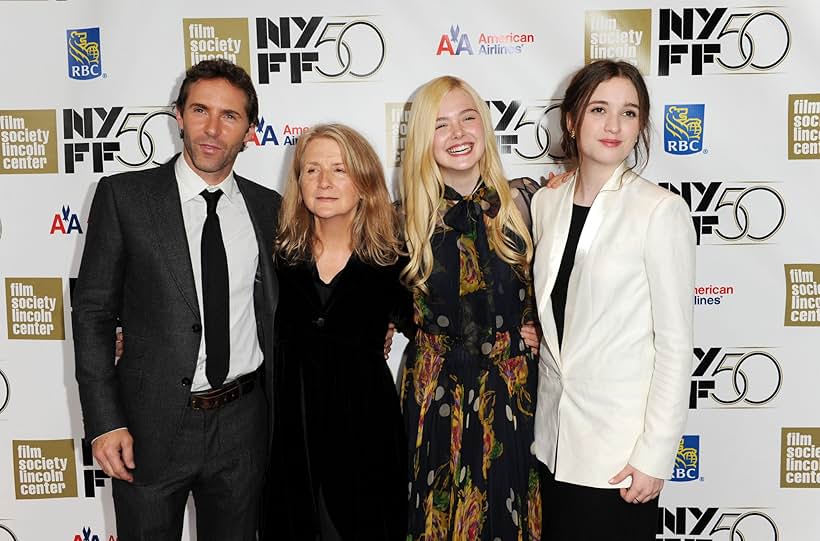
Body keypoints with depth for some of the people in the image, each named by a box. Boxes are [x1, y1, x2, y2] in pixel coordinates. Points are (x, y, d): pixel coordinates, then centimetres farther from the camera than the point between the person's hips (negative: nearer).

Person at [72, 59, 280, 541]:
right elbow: (93, 312, -5)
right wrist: (105, 423, -10)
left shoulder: (269, 208, 3)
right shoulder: (124, 196, -5)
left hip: (243, 427, 3)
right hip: (151, 426, -2)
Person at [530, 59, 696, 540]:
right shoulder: (547, 202, 2)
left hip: (618, 447, -5)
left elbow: (675, 343, -12)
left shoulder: (661, 211, -13)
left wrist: (656, 456, -13)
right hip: (554, 438, 5)